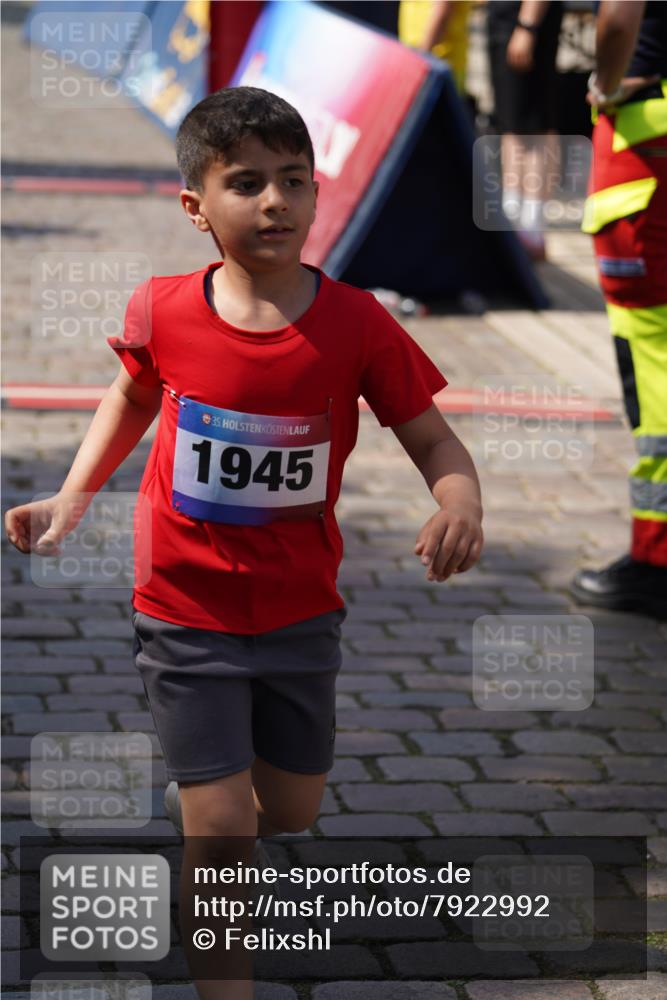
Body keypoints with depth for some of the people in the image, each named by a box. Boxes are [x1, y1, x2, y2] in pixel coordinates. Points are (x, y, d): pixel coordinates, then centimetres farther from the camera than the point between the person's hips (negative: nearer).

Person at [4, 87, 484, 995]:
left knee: (291, 814, 17)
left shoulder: (356, 324, -15)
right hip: (187, 617, -2)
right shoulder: (164, 313, -13)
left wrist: (461, 504, -30)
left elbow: (434, 441, -8)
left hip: (302, 614, 2)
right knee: (222, 828, -5)